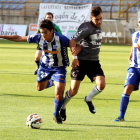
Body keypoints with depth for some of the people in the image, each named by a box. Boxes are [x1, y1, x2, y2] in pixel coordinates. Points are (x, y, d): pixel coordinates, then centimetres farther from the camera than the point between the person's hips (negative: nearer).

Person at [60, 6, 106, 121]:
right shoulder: (86, 28, -15)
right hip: (81, 62, -6)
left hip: (94, 62, 6)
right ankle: (62, 108, 23)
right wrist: (75, 57, -24)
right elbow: (72, 41, -18)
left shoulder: (99, 27, 10)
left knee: (101, 84, -17)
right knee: (73, 91, -5)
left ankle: (88, 99, 13)